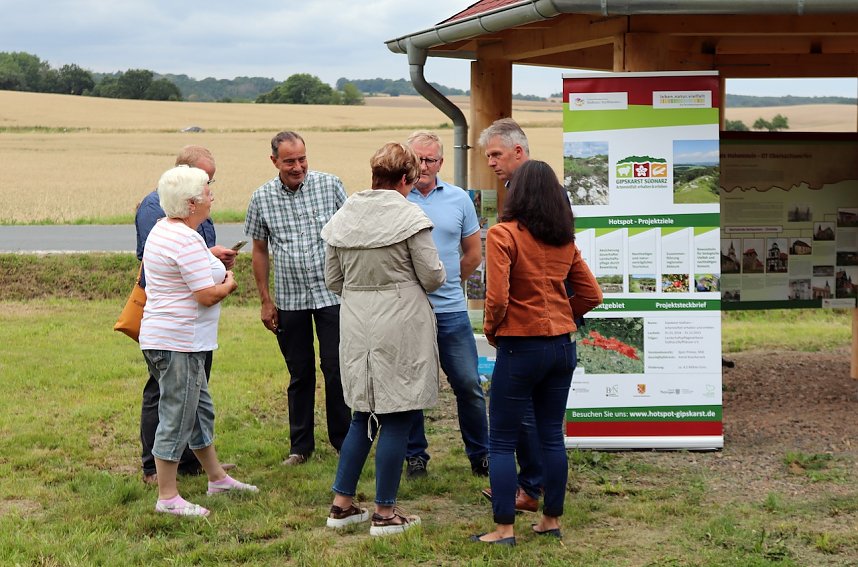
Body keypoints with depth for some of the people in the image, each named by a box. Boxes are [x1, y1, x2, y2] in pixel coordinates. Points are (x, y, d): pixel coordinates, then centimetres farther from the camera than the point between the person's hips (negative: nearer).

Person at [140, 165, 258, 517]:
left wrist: (210, 258, 19)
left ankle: (217, 478, 34)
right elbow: (207, 295, -21)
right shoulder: (187, 241, -21)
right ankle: (167, 498, 4)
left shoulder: (162, 230, 11)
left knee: (200, 410, 21)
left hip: (163, 337, 11)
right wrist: (228, 284, -2)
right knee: (177, 419, -3)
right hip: (179, 342, -11)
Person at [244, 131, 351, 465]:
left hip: (332, 292, -1)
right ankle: (300, 445, 20)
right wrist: (265, 300, 7)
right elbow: (259, 250, 9)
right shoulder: (262, 199, 0)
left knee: (336, 368, -1)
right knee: (299, 373, 9)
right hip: (289, 299, 1)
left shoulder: (330, 185, -3)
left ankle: (343, 440, 13)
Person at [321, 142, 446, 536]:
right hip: (400, 326, -6)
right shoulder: (408, 216, -11)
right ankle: (385, 514, 7)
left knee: (364, 416, 17)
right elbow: (432, 277, -10)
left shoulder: (343, 218, 5)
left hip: (356, 327, 6)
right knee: (397, 419, 3)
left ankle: (342, 504, 19)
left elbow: (333, 281, 11)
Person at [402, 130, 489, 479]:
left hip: (451, 309, 1)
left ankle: (480, 453, 18)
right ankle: (415, 455, 20)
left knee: (468, 385, 4)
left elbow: (473, 253, 15)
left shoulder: (459, 199, 6)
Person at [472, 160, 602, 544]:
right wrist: (559, 318, 14)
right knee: (552, 435, 14)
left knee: (502, 441, 2)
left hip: (520, 346, -6)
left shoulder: (503, 234, -12)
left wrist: (492, 331, -2)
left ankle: (504, 529, 2)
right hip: (562, 346, 6)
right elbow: (591, 294, 9)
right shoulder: (565, 240, 7)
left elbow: (497, 297, -18)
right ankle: (551, 520, 20)